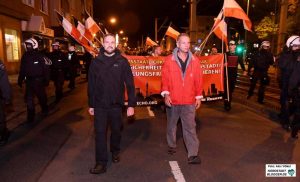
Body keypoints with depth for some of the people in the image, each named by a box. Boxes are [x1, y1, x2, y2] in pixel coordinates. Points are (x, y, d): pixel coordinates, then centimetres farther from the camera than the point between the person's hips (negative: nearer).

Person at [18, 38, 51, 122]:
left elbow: (46, 69, -12)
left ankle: (45, 109, 36)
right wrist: (20, 80, 12)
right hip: (29, 81, 5)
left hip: (38, 80, -5)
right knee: (29, 98, 3)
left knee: (41, 96, 12)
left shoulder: (40, 56, -11)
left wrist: (46, 80, -14)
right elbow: (22, 69, 13)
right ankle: (30, 115, 12)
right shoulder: (25, 56, 6)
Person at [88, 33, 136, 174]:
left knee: (116, 130, 16)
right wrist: (91, 105, 7)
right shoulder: (96, 62, 1)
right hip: (100, 105, 1)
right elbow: (91, 85, 5)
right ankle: (101, 163, 11)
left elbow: (129, 84, -5)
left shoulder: (122, 61, -4)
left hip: (116, 104, 0)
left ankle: (115, 151, 41)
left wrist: (131, 104, -9)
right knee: (100, 133, 1)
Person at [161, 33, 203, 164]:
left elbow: (198, 80, 5)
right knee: (171, 125, 18)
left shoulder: (194, 61, 2)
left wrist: (198, 96, 5)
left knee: (190, 127, -1)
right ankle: (171, 145, 39)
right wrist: (166, 94, -14)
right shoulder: (169, 60, -3)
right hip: (172, 100, 0)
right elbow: (165, 79, -4)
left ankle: (192, 154, 6)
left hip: (189, 101, 0)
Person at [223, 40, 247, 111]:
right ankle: (227, 104, -5)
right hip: (227, 74, -3)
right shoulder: (226, 54, 1)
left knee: (231, 89, 10)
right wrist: (223, 64, -24)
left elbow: (241, 62, 15)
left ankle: (229, 102, 23)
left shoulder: (237, 55, 9)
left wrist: (244, 70, 11)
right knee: (226, 89, -8)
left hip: (234, 74, 3)